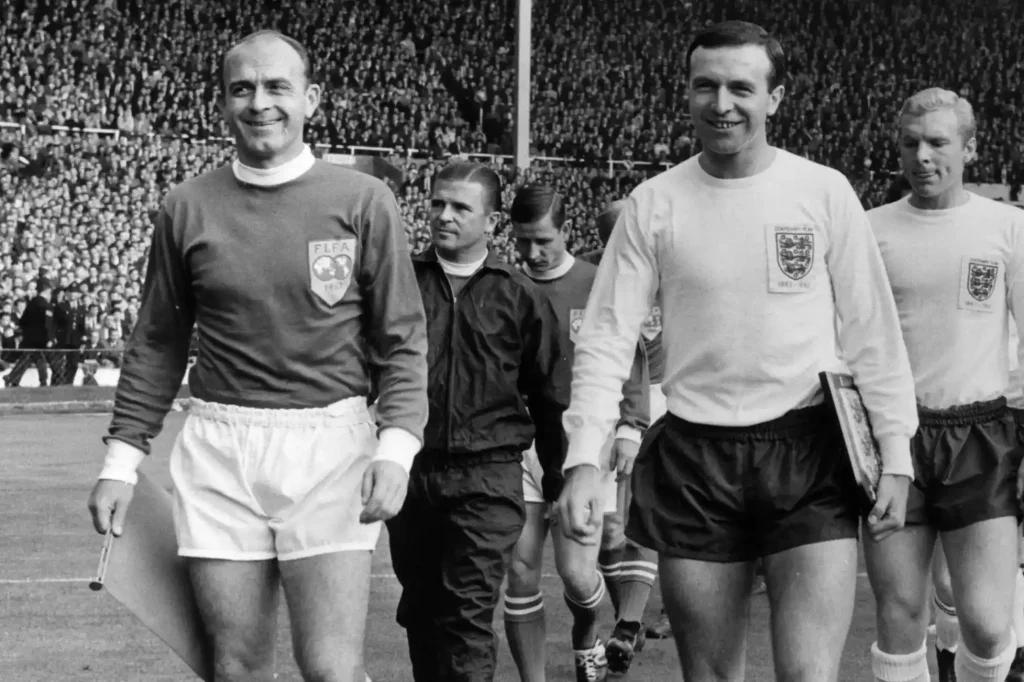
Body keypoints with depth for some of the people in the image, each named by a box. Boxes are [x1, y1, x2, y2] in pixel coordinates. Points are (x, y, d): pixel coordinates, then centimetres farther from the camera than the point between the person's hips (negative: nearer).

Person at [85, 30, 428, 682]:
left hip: (330, 443, -2)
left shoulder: (364, 201, 0)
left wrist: (397, 445, -13)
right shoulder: (188, 205, 6)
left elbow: (404, 339, 0)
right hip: (219, 453, 2)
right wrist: (123, 458, 8)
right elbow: (157, 344, 13)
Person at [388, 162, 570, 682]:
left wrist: (559, 480, 11)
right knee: (421, 609, 14)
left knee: (469, 612, -8)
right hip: (410, 468, 3)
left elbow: (551, 397, 9)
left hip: (488, 475, -2)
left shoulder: (520, 297, 3)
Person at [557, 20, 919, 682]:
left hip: (811, 452, -1)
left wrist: (896, 453, -1)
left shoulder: (824, 192, 0)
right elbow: (607, 335, -1)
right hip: (693, 459, 1)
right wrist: (584, 457, -12)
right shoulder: (653, 203, 1)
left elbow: (873, 329, 3)